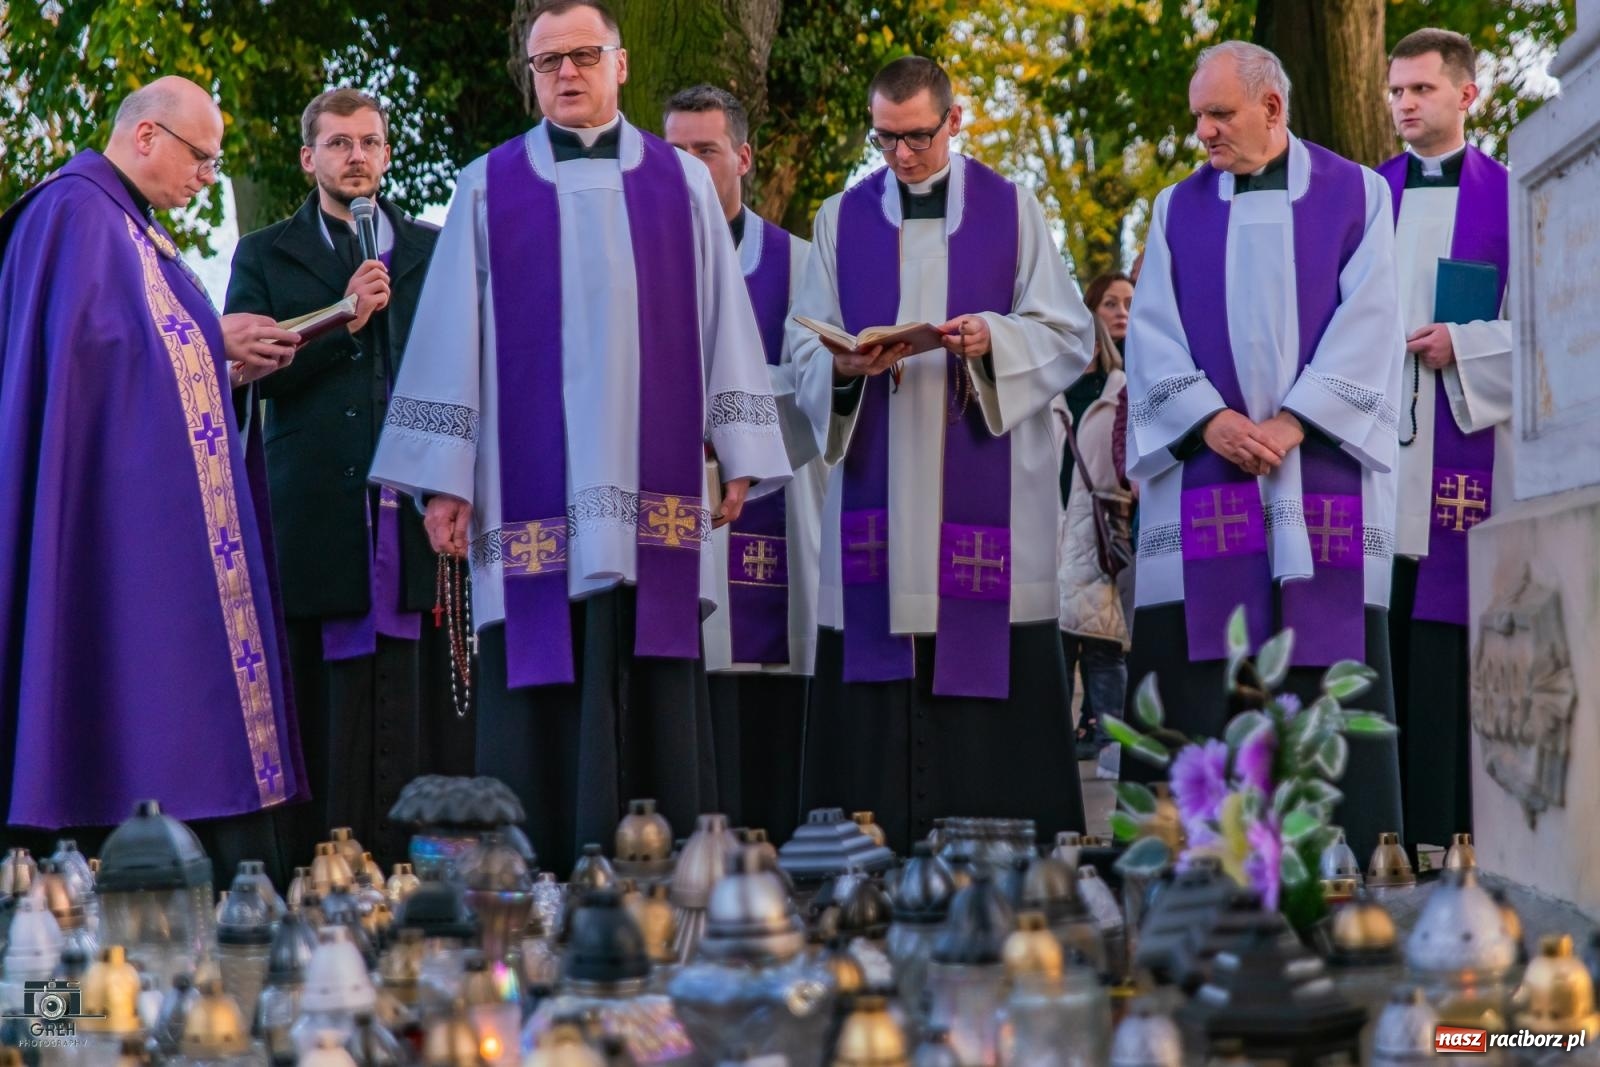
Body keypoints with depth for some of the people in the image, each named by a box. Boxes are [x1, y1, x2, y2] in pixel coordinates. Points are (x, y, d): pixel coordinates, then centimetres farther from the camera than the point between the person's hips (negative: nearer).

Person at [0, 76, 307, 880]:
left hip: (168, 510, 10)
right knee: (137, 696, -12)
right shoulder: (75, 211, -7)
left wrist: (229, 364, 7)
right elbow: (80, 340, -17)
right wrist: (211, 340, -8)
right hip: (121, 504, -10)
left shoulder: (136, 227, 22)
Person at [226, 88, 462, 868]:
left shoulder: (435, 251, 17)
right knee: (325, 708, -4)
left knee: (421, 704, -5)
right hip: (318, 517, -1)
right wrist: (344, 320, -9)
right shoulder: (266, 256, 13)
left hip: (418, 509, 1)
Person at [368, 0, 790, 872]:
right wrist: (444, 478, -2)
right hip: (533, 492, -1)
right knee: (539, 694, -2)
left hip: (653, 493, 1)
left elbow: (724, 325, 10)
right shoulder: (488, 189, 9)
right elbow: (451, 337, 5)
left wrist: (740, 454, 3)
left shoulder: (682, 184, 12)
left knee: (654, 697, 0)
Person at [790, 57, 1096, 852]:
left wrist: (994, 338, -16)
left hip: (985, 492, -1)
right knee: (875, 677, -5)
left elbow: (1068, 338, 3)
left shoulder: (1011, 211, 7)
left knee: (991, 664, -5)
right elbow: (804, 347, 8)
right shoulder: (841, 220, 12)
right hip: (876, 495, 2)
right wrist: (845, 366, -14)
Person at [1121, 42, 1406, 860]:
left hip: (1324, 472, -2)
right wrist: (1209, 419, -13)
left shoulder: (1356, 194, 8)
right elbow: (1153, 333, 4)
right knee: (1188, 666, -4)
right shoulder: (1177, 210, 14)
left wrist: (1294, 420, -14)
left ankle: (1343, 855, -1)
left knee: (1328, 660, -4)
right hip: (1201, 476, 2)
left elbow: (1367, 323, -3)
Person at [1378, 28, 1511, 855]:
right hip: (1372, 439, 3)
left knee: (1447, 638, -5)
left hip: (1463, 440, -2)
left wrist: (1463, 344, -10)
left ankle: (1443, 827, -1)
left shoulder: (1508, 199, 5)